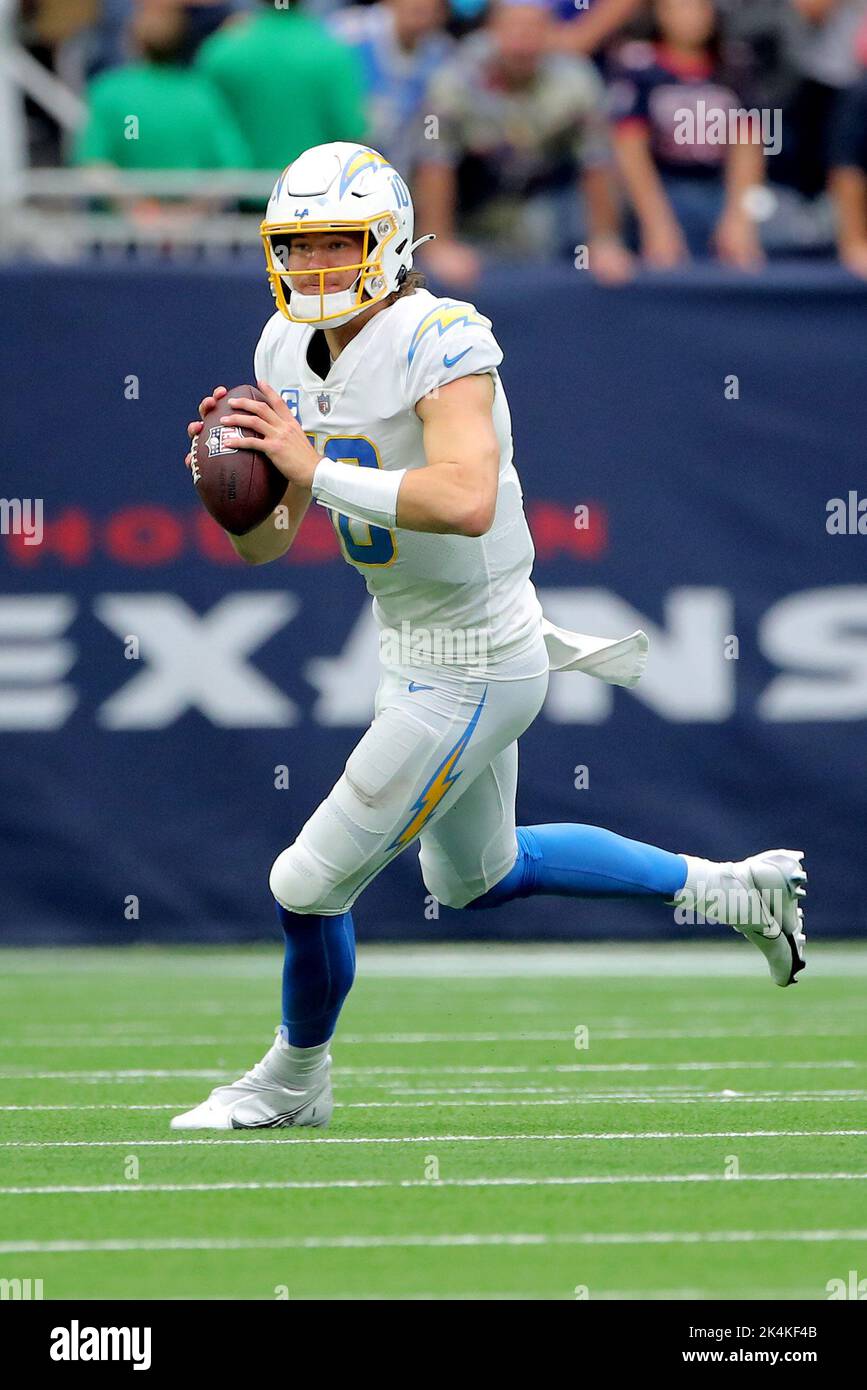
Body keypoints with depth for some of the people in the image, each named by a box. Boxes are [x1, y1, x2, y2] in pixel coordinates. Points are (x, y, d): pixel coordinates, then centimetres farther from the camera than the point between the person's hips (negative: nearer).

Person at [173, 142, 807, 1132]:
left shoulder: (440, 341, -24)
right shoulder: (290, 351, 1)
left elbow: (466, 501, -41)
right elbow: (266, 543, 6)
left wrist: (317, 469, -36)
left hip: (473, 669, -10)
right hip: (412, 647, 10)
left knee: (310, 887, -2)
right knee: (477, 878, 28)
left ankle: (294, 1080, 26)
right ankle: (727, 892, 41)